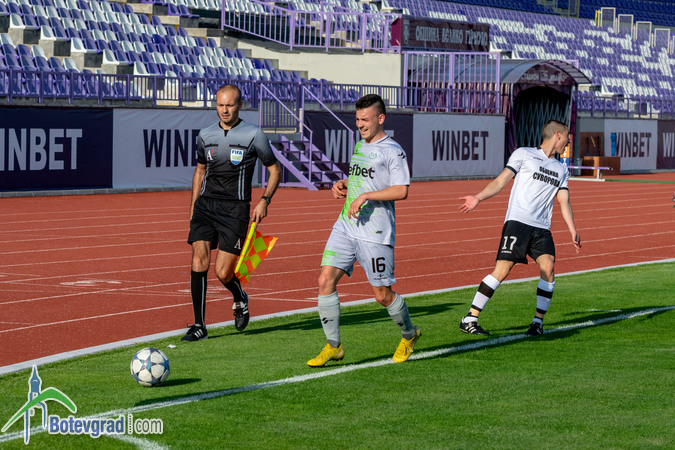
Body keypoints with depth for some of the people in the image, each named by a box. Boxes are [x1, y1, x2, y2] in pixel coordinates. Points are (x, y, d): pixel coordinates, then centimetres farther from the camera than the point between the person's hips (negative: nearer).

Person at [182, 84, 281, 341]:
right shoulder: (205, 135, 9)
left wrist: (264, 201, -5)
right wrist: (193, 206, 17)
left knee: (223, 273, -8)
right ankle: (199, 326, -7)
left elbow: (274, 169, 7)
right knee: (199, 261, -14)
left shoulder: (253, 135, -2)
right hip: (205, 204, 3)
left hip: (235, 208, -3)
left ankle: (240, 300, 28)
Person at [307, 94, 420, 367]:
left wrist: (365, 196, -21)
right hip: (345, 226, 7)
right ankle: (333, 347, 0)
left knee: (382, 295, 0)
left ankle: (409, 334, 29)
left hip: (375, 232, -7)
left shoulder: (392, 151, -8)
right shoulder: (359, 147, 17)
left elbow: (401, 191, -16)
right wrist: (342, 185, 11)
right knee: (325, 280, -7)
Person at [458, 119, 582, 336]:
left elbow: (564, 202, 18)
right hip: (517, 222, -5)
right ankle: (470, 319, -7)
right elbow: (500, 181, 4)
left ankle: (538, 321, -2)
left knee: (548, 268, -16)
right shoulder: (523, 154, 7)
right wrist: (478, 198, -10)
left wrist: (573, 232, 5)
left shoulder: (561, 170, 23)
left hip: (542, 228, 5)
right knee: (502, 270, -13)